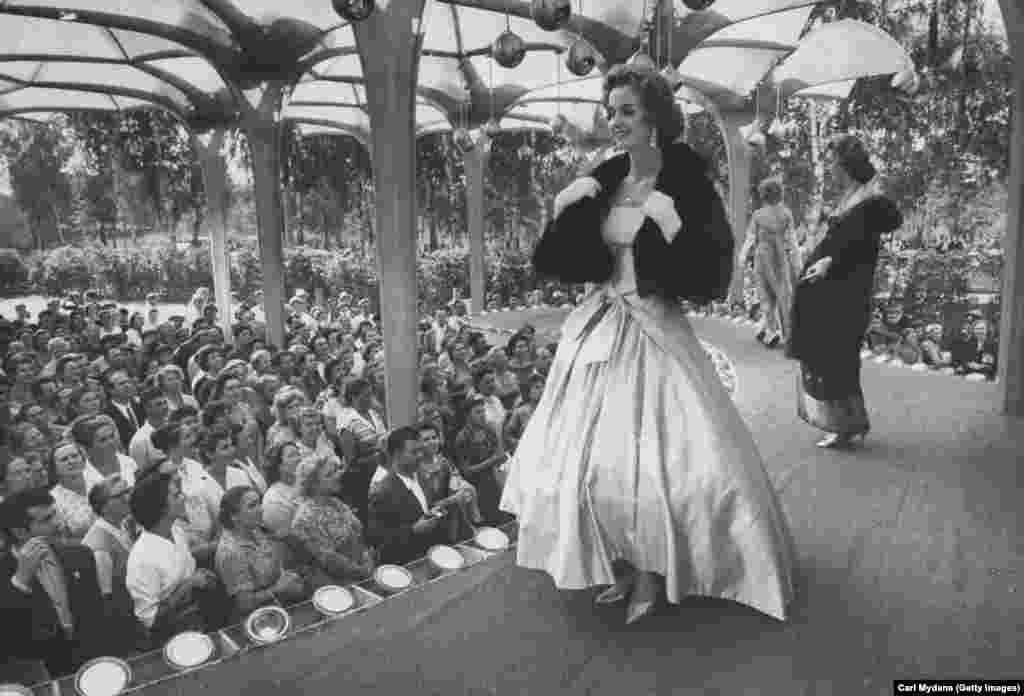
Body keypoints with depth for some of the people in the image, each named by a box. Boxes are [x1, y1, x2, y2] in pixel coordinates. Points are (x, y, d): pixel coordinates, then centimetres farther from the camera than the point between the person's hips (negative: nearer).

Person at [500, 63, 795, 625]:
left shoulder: (686, 184, -9)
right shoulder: (602, 182, 6)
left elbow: (712, 277, -14)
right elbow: (556, 263, 8)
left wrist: (671, 226, -24)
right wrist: (563, 209, -7)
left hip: (655, 333, -5)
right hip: (599, 331, 6)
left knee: (655, 455, -5)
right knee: (590, 454, 9)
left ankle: (651, 576, 19)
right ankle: (620, 569, 28)